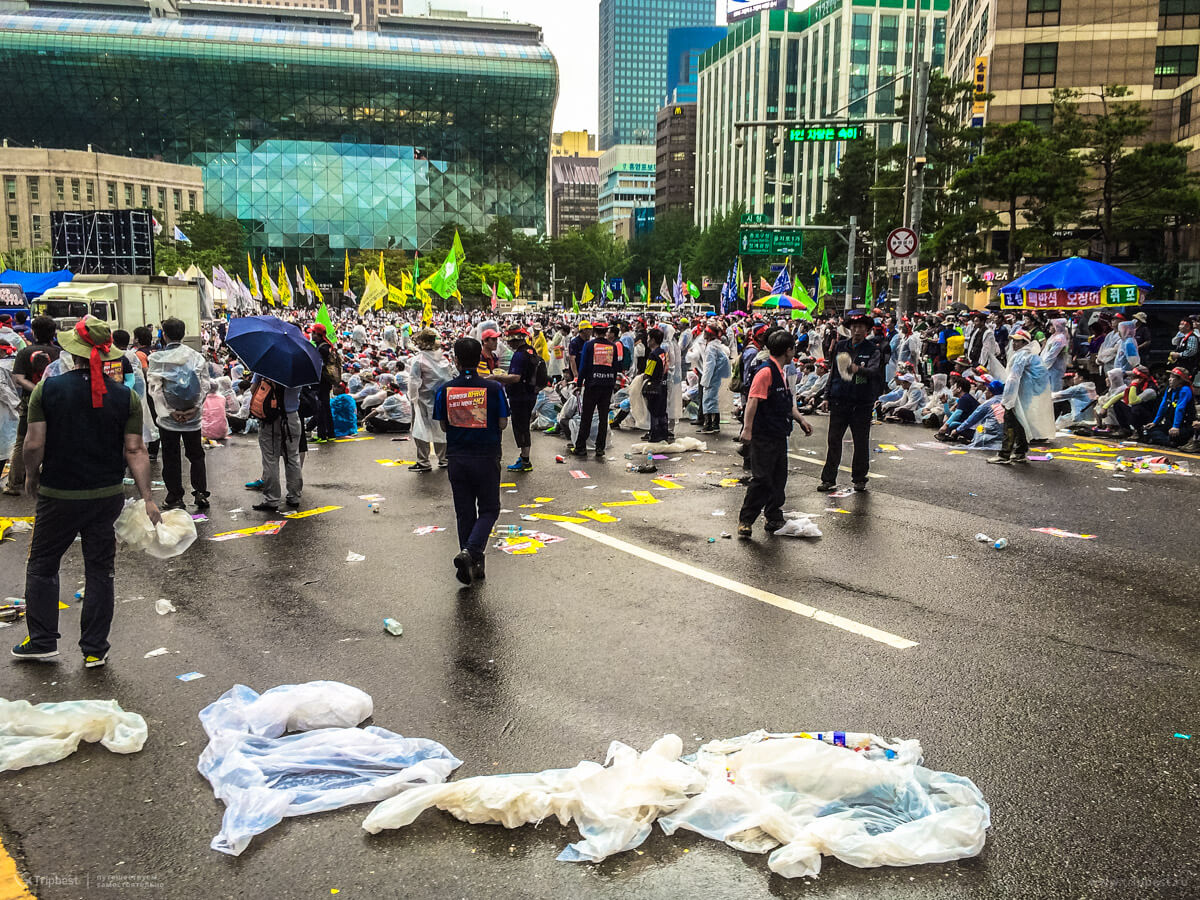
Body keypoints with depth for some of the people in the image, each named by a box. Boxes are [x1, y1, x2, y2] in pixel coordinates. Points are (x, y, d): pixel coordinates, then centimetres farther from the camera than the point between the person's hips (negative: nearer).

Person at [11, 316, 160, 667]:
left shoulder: (47, 389, -10)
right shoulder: (125, 397, -6)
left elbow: (34, 445, -10)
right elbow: (135, 451, -7)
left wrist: (32, 476, 9)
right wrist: (147, 497, -2)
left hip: (58, 495, -1)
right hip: (108, 495, 1)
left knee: (42, 566, 18)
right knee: (99, 571, 11)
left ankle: (42, 641, 24)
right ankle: (94, 650, 16)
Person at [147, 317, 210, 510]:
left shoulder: (157, 358, -7)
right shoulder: (197, 357, -2)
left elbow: (154, 388, -12)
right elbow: (205, 385, -7)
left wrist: (170, 411, -11)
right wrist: (195, 407, -8)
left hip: (168, 419, -1)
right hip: (192, 418, 1)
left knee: (171, 459, 8)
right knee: (196, 455, 16)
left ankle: (175, 499, 10)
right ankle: (201, 492, 6)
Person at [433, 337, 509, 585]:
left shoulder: (445, 390, -4)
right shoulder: (493, 388, -10)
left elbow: (443, 426, 3)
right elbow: (503, 424, -5)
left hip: (457, 459, 2)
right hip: (486, 457, -2)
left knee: (465, 512, 13)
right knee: (489, 509, 10)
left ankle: (471, 565, 17)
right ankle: (470, 551, -13)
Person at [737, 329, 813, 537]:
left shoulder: (780, 372, 16)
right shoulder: (766, 372, -14)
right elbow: (752, 401, -20)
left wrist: (800, 419, 22)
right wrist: (747, 429, -24)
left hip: (779, 436, 10)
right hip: (763, 437, -9)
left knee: (779, 480, 12)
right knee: (762, 479, -8)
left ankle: (774, 520, 22)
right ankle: (745, 521, 2)